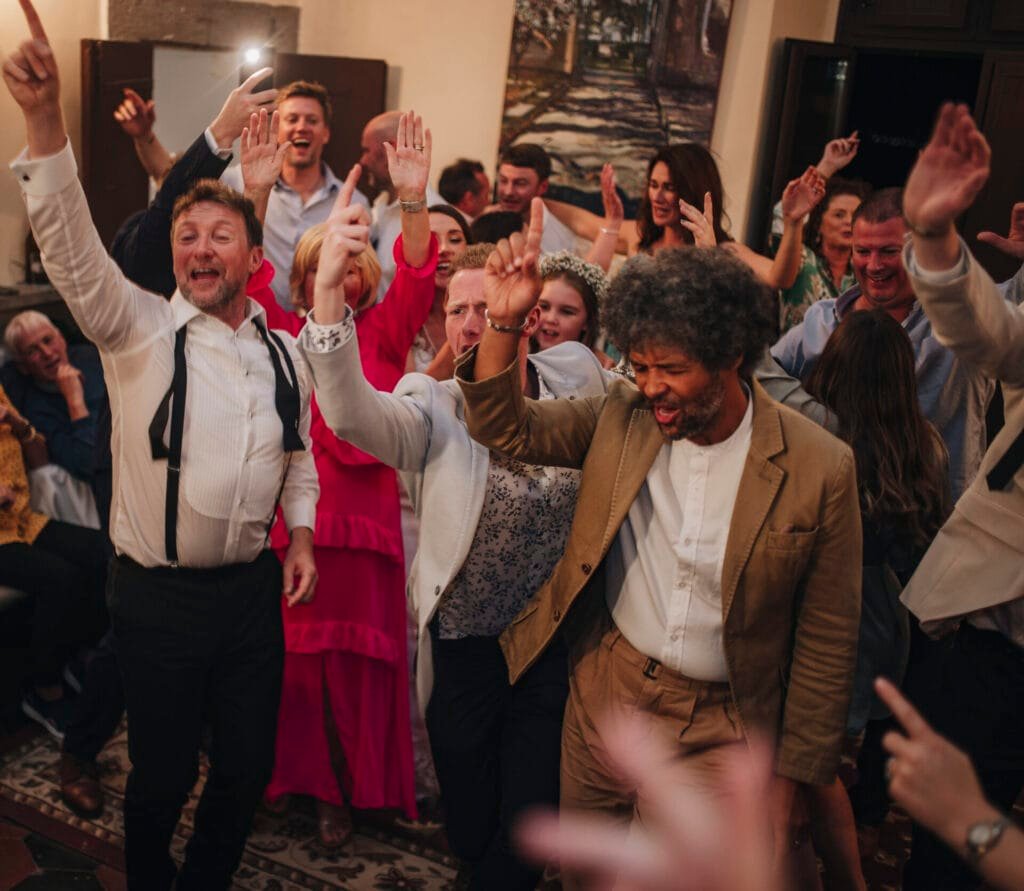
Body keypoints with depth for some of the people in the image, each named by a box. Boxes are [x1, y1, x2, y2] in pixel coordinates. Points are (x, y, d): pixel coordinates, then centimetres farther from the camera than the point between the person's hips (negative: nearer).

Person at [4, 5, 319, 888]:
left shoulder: (285, 353, 4)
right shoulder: (140, 332, -8)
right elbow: (73, 248, -24)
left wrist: (302, 533, 3)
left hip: (253, 588, 4)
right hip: (159, 594, -3)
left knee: (249, 764, 15)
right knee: (162, 774, 11)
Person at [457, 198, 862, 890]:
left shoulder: (820, 469, -14)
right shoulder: (622, 417, -5)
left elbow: (826, 643, -8)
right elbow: (502, 429, -1)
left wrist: (787, 787, -4)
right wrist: (505, 321, -18)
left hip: (721, 727, -3)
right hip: (604, 690, 4)